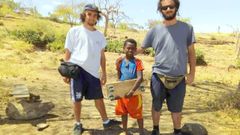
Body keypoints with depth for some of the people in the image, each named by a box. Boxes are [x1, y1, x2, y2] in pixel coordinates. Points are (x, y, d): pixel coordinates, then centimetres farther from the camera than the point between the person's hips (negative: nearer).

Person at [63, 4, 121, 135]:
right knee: (77, 99, 5)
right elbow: (68, 53, 2)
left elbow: (102, 56, 14)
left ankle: (106, 121, 27)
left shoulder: (100, 35, 11)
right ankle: (78, 124, 24)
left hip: (93, 71, 3)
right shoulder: (74, 31, 1)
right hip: (77, 70, -3)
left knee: (98, 98, 11)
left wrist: (104, 73, 12)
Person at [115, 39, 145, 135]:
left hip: (134, 92, -4)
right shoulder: (120, 61, -5)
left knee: (138, 113, 11)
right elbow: (119, 76, 4)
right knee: (123, 112, 19)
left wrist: (132, 90, -30)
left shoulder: (137, 62, -15)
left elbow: (140, 78, -24)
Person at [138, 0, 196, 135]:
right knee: (156, 106, 16)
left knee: (176, 109, 16)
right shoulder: (154, 30, 0)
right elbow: (141, 49, 7)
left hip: (179, 79, 0)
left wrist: (192, 73, -1)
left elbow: (191, 52, 3)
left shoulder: (187, 28, -1)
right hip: (158, 77, 1)